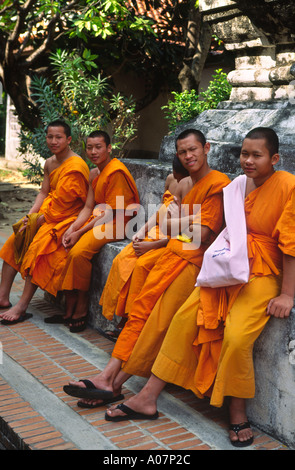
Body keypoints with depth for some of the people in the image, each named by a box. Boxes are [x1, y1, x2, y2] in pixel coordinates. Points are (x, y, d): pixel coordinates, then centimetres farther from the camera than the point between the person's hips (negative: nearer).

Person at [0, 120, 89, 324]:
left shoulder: (75, 166, -19)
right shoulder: (50, 163, 11)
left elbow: (61, 202, -21)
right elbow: (44, 193, 10)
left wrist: (39, 220, -15)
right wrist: (30, 216, -5)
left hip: (67, 218, -9)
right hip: (48, 215, 10)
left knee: (37, 247, -27)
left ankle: (22, 307, -22)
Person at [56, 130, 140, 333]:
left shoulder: (116, 172, -15)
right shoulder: (95, 174, 14)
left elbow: (110, 213, -17)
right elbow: (88, 207, 11)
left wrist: (80, 232, -18)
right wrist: (72, 228, -6)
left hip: (116, 224, -8)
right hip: (97, 221, 8)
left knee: (79, 252, -27)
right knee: (67, 248, -13)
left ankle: (81, 309, -13)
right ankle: (69, 309, -7)